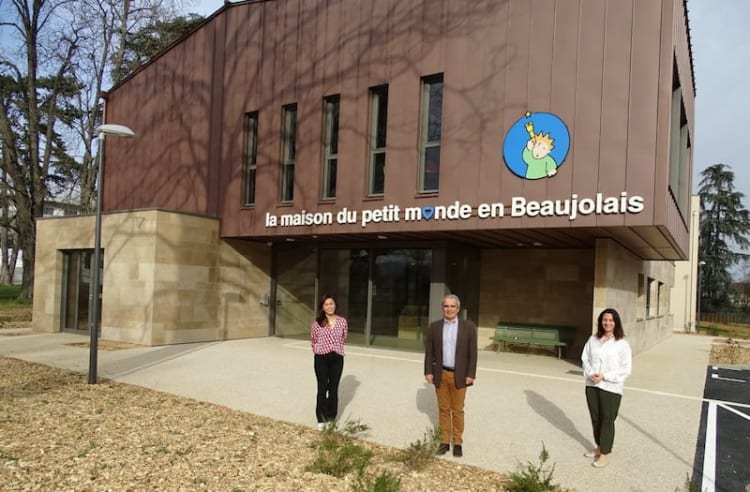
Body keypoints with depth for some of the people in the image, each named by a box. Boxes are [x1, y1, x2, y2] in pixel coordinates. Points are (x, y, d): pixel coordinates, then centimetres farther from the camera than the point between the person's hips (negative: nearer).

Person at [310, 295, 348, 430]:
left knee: (333, 389, 8)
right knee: (322, 389, 5)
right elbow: (313, 340, 9)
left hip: (337, 358, 1)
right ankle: (321, 419, 15)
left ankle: (331, 418, 19)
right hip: (321, 358, -1)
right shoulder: (317, 322, -4)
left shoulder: (342, 321, -1)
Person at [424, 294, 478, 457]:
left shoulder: (468, 327, -6)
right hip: (440, 374, 2)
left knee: (457, 411, 8)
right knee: (443, 410, 11)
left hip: (459, 375, -1)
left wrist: (470, 375, -8)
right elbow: (429, 351, 2)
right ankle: (444, 441, 21)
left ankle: (458, 442, 21)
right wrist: (428, 372, -4)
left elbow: (472, 353, -5)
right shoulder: (434, 327, -1)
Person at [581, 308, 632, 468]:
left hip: (611, 388, -5)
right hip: (592, 385, 5)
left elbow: (626, 369, -11)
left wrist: (604, 376, -17)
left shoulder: (622, 344, -10)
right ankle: (599, 447, 36)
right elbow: (585, 359, 7)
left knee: (607, 420, 5)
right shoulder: (593, 339, 4)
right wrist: (590, 373, -11)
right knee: (595, 418, 17)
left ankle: (605, 454, 18)